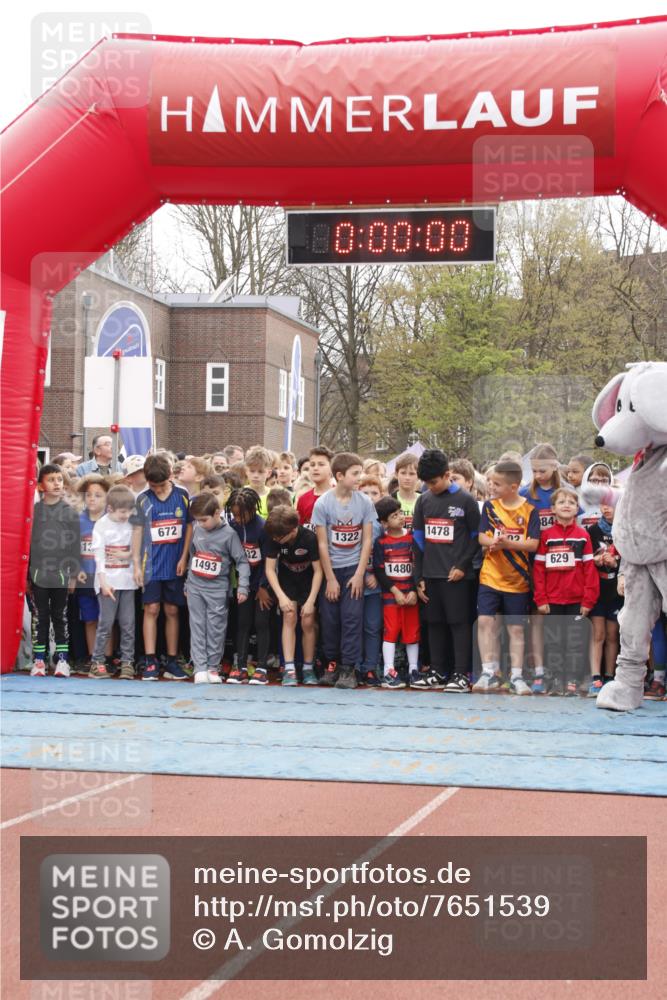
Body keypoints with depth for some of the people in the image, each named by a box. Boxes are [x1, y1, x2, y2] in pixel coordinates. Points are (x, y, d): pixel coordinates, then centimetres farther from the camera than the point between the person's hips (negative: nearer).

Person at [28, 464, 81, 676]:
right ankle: (39, 660, 9)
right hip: (38, 573, 0)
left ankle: (62, 659, 9)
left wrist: (73, 575, -3)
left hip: (61, 574, 0)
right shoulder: (33, 510, 3)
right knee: (40, 618, 5)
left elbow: (75, 545, 2)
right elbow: (26, 543, 4)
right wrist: (26, 575, 2)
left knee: (61, 617, 5)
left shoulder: (70, 512, 3)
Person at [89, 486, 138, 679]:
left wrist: (126, 555, -10)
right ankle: (97, 662, 4)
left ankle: (127, 662, 8)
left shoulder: (131, 525, 7)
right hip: (108, 581, -4)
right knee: (106, 622, -4)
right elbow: (98, 555, -8)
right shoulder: (101, 525, -4)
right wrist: (103, 582, -15)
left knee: (128, 623, 2)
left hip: (127, 581, 4)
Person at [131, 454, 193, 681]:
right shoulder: (143, 499, 0)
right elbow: (137, 532, 2)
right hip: (152, 564, -1)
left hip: (175, 565, 1)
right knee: (151, 610, -3)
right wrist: (136, 564, -2)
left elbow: (189, 526, 6)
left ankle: (172, 662, 13)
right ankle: (150, 662, -1)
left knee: (172, 611, 7)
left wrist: (184, 558, -1)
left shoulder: (182, 495, 1)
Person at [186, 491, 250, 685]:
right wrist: (188, 579, 15)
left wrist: (242, 587, -11)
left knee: (216, 629, 0)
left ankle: (213, 667, 9)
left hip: (217, 589, -3)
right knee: (198, 627, 1)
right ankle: (200, 668, 1)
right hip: (195, 587, 3)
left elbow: (242, 561, -6)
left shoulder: (229, 534, -9)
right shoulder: (196, 530, 2)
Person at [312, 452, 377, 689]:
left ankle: (348, 668, -2)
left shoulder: (364, 502, -4)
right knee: (329, 618, 2)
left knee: (352, 617, -6)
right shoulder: (323, 504, -8)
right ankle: (332, 663, 17)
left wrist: (359, 574, -7)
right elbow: (322, 544, -6)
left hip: (354, 568, 0)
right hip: (330, 568, 0)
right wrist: (330, 578, -7)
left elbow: (367, 541, -1)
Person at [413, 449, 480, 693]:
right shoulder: (423, 501, 9)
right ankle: (438, 672, 16)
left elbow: (476, 537, 0)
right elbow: (418, 540, 11)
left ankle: (461, 675, -3)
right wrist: (419, 577, 7)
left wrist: (462, 565, -10)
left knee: (459, 623, -4)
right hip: (430, 574, 4)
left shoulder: (465, 500, -3)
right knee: (435, 624, 8)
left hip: (456, 575, -4)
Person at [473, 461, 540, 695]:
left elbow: (533, 544, -10)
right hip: (490, 576, 2)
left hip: (517, 579, -2)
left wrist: (506, 543, -23)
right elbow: (482, 537, -1)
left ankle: (516, 677, 11)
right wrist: (493, 542, -23)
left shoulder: (529, 511, -4)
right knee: (485, 621, -8)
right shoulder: (489, 506, 4)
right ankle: (489, 673, -2)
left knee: (516, 628, 4)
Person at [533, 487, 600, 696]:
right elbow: (538, 568, 1)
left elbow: (590, 569, 0)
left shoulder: (583, 536, 2)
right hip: (552, 601, 1)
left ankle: (573, 682, 7)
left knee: (575, 643, 1)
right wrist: (540, 599, -5)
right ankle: (556, 681, 15)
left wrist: (588, 600, -6)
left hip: (576, 600, -1)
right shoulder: (546, 536, 3)